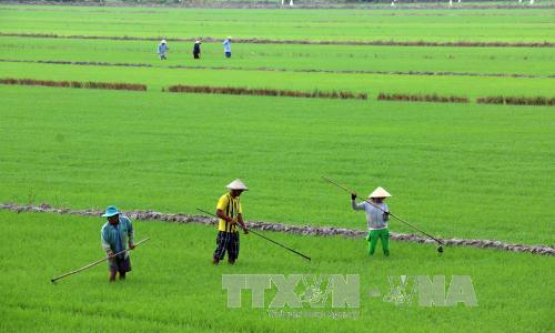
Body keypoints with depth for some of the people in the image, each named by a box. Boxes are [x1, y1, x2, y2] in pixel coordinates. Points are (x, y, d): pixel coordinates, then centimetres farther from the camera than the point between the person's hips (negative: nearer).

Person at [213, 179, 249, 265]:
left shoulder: (237, 200, 14)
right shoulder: (225, 198, -12)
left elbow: (239, 214, 15)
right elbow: (218, 212, -20)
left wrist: (243, 226, 0)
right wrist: (230, 220, -26)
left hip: (234, 230, 8)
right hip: (224, 230, -8)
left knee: (233, 254, 8)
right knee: (220, 251, -8)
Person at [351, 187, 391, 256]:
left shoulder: (384, 205, 7)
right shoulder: (367, 204, 2)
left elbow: (386, 219, 1)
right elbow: (355, 207, -1)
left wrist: (386, 215, -22)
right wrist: (353, 199, -17)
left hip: (384, 229, 2)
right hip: (373, 230, -2)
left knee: (386, 249, 2)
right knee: (371, 250, -5)